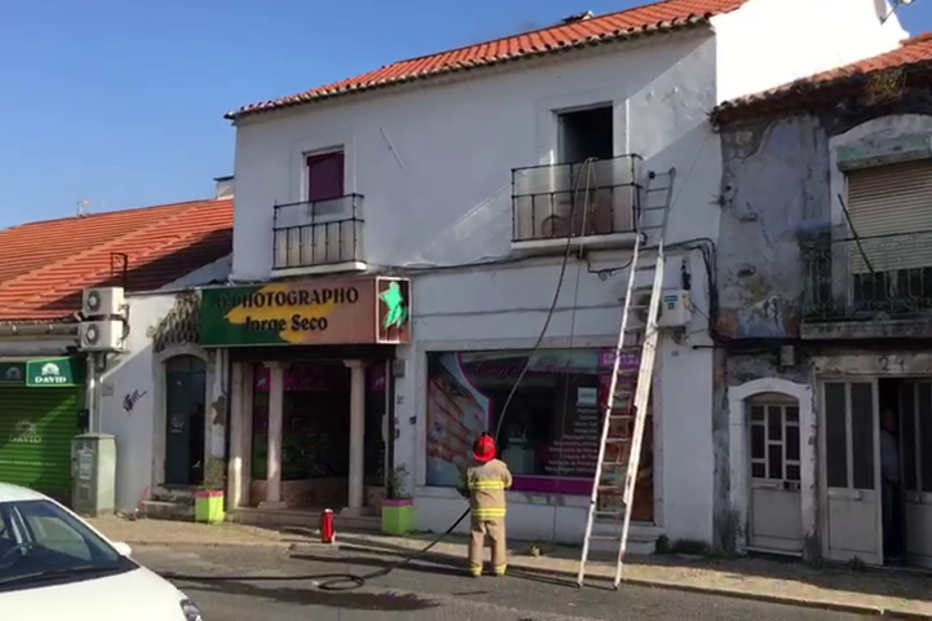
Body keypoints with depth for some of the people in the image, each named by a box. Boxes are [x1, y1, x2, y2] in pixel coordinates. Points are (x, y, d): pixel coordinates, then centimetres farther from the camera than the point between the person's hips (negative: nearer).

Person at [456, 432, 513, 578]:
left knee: (476, 538, 7)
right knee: (498, 539, 10)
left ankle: (475, 568, 8)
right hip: (496, 511, 0)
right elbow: (508, 483, 7)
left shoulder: (471, 468, -7)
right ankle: (498, 568, 13)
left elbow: (461, 487, -1)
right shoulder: (500, 466, -7)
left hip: (478, 511, 0)